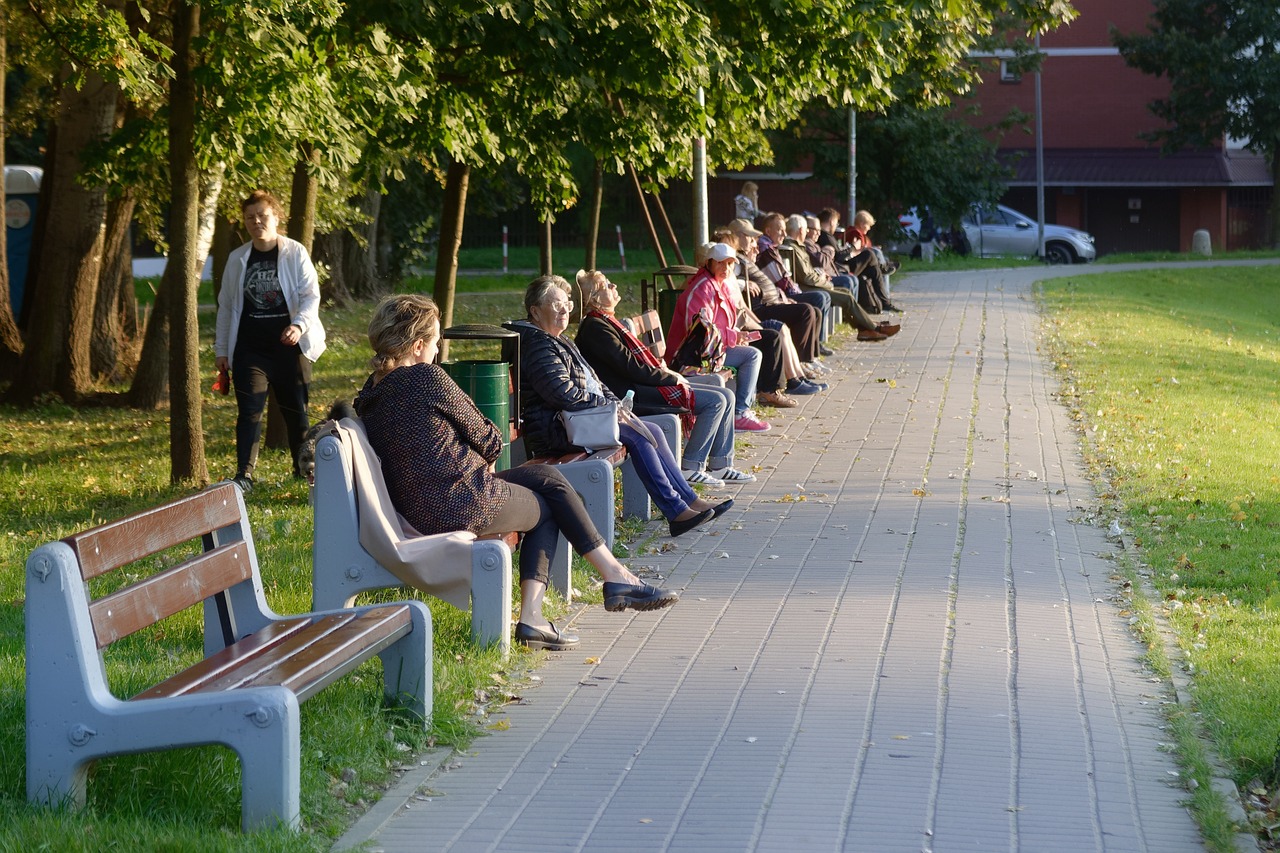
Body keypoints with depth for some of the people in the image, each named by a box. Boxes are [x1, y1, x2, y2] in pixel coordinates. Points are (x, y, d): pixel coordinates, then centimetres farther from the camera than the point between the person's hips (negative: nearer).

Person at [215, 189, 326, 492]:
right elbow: (226, 305, 14)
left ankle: (304, 468, 24)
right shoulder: (237, 260, 8)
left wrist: (300, 324, -25)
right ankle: (244, 474, -6)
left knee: (296, 410, 7)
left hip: (290, 346, -1)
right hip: (250, 349, 1)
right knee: (249, 411, -6)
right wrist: (221, 350, 12)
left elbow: (311, 294, -6)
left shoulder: (295, 253, -1)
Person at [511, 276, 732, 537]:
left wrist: (616, 404, 7)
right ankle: (676, 511, -21)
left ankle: (689, 500, -3)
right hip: (555, 428, -10)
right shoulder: (537, 345, -13)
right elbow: (564, 393, -22)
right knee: (637, 434, -21)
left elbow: (592, 381, 26)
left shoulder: (561, 342, 22)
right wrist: (608, 407, -14)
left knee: (652, 431, -1)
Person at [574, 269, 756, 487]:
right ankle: (691, 468, -12)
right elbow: (631, 368, -19)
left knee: (726, 396, 6)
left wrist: (663, 370, 4)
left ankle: (720, 465, 9)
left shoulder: (606, 322, 18)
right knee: (715, 401, -17)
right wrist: (671, 377, -10)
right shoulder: (595, 328, -15)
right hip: (632, 394, -11)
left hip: (641, 385, 11)